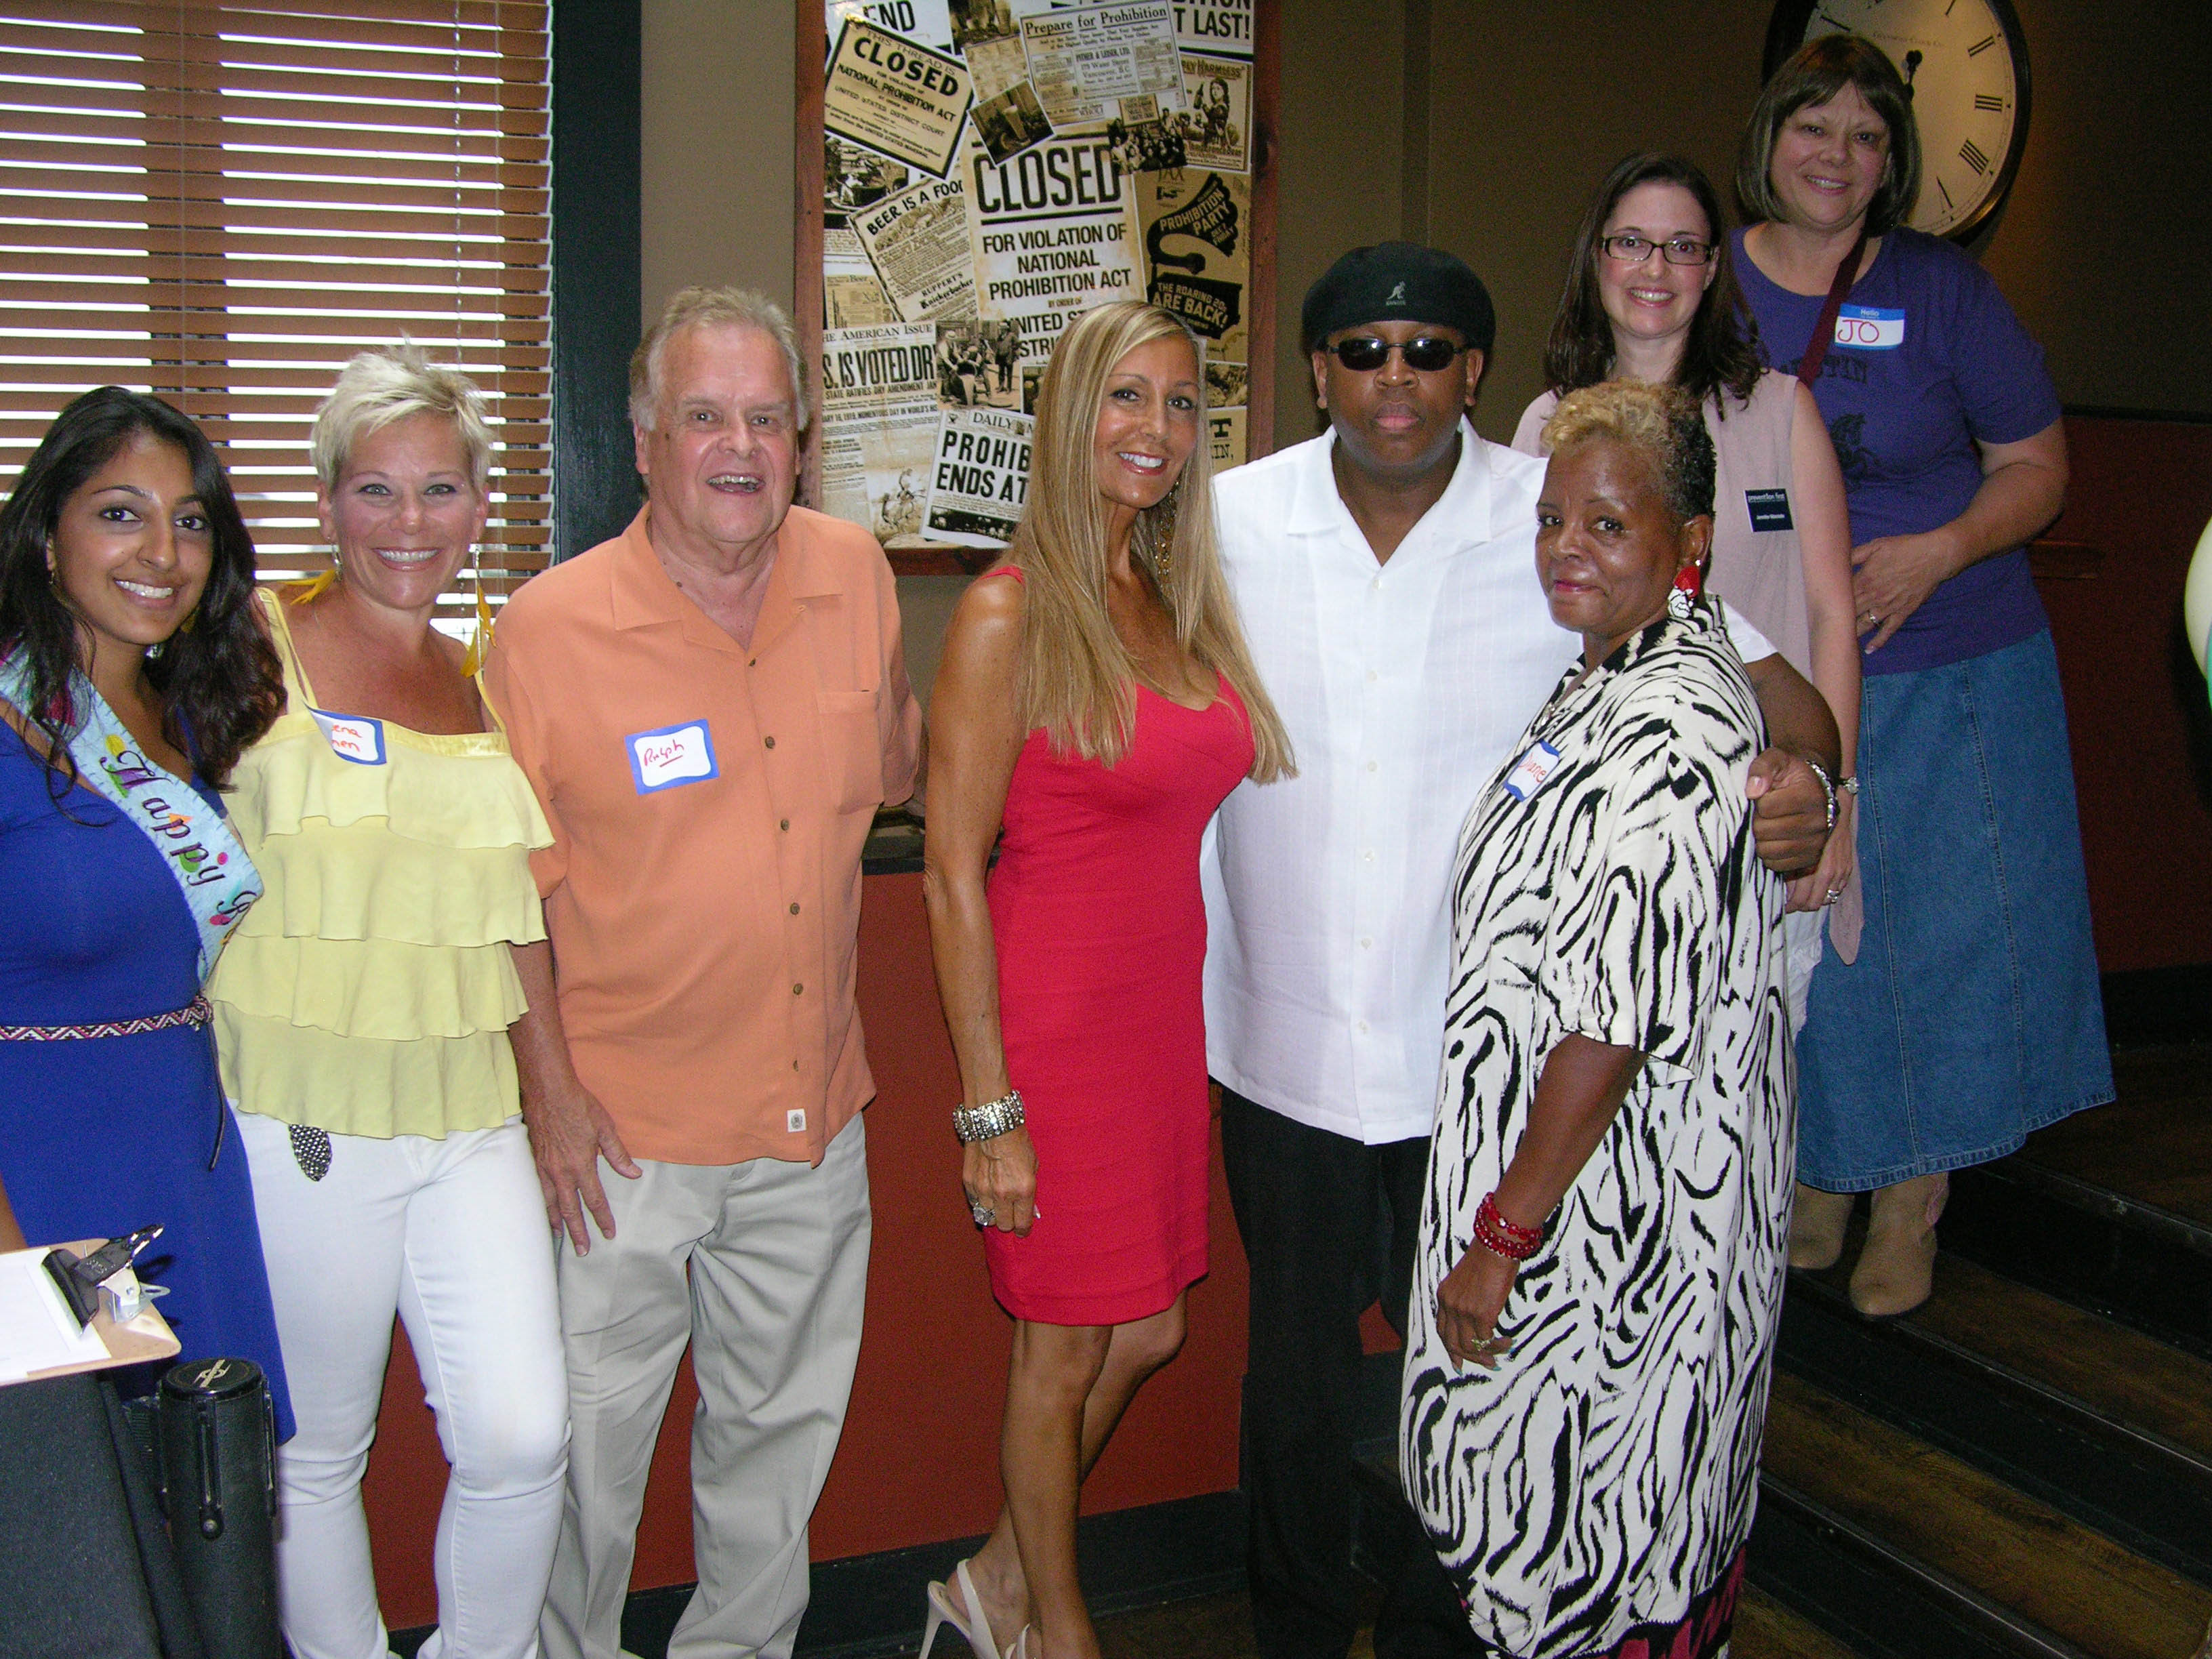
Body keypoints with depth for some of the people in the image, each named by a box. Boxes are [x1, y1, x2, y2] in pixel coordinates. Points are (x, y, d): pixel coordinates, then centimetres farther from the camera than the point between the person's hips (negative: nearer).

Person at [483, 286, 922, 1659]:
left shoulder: (856, 577, -1)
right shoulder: (551, 628, -13)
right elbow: (509, 886, -7)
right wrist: (551, 1089, -10)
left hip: (814, 1112, 4)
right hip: (622, 1126, -4)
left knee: (784, 1425, 20)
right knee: (591, 1437, 11)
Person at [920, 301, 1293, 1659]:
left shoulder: (1185, 607, 9)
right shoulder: (1010, 613, -12)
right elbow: (951, 870, -13)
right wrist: (989, 1106, -15)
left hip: (1167, 1018, 7)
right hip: (1051, 1022, -7)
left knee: (1148, 1332, 16)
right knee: (1067, 1348, 8)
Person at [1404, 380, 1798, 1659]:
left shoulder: (1669, 733, -24)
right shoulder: (1617, 682, 8)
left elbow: (1615, 1021, -26)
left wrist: (1506, 1237, -20)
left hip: (1613, 1218, -10)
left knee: (1588, 1539, 7)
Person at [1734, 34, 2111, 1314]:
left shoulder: (1943, 288, 0)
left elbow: (2037, 466, 3)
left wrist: (1939, 552, -14)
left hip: (1947, 674, -1)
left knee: (1938, 931, 2)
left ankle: (1911, 1206, 18)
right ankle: (1816, 1186, 26)